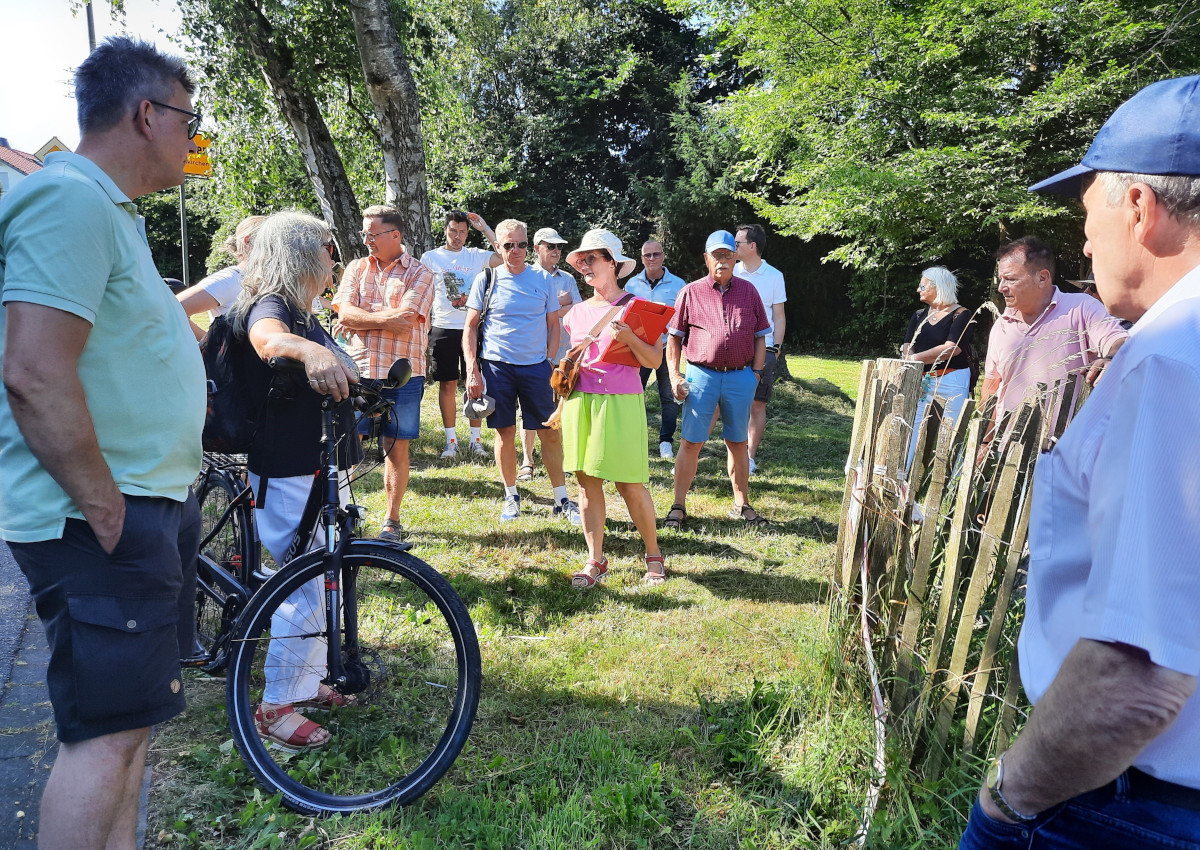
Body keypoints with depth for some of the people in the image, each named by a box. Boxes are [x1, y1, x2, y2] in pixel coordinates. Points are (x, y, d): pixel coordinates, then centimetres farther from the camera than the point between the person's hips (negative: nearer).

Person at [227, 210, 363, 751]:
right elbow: (267, 339, -43)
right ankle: (276, 708, 9)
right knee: (306, 589, -6)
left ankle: (306, 683, 32)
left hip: (315, 468, 10)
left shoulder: (301, 312, 15)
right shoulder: (271, 305, -16)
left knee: (317, 582, 18)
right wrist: (311, 351, -61)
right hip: (286, 475, -10)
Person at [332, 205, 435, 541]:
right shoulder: (356, 268, 11)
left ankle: (391, 521, 18)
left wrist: (360, 319, -7)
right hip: (358, 371, 2)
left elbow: (404, 323, -13)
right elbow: (345, 313, -3)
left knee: (397, 448, 6)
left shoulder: (419, 274, 0)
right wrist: (384, 317, -13)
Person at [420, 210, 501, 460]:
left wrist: (485, 228, -7)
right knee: (447, 385, 4)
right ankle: (451, 440, 14)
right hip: (443, 329, 0)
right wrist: (425, 323, 0)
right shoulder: (430, 257, 6)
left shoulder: (476, 256, 6)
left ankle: (475, 440, 12)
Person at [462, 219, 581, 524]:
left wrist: (550, 361, 1)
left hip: (536, 366, 1)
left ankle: (561, 500, 10)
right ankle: (511, 496, 21)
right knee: (505, 433, 5)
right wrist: (472, 370, -5)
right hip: (497, 366, -1)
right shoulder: (486, 280, 3)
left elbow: (553, 324, 12)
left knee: (550, 432, -1)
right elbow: (470, 327, 4)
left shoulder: (542, 279, 7)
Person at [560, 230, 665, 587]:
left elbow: (654, 360, -6)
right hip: (580, 402, 5)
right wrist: (562, 407, 13)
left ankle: (654, 555, 16)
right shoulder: (577, 313, 13)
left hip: (621, 402, -5)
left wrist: (627, 336, -20)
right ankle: (595, 560, 15)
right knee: (587, 481, 5)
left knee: (630, 484, -2)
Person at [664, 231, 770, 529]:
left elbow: (760, 337, 12)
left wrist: (756, 373, 2)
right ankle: (679, 506, 8)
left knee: (738, 442, 11)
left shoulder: (748, 292, 10)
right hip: (701, 376, -2)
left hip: (741, 378, 2)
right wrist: (674, 375, -5)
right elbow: (674, 337, 4)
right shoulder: (691, 292, 4)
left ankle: (741, 504, 22)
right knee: (690, 442, -1)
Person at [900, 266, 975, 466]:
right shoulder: (919, 316, 15)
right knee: (912, 433, 4)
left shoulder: (961, 315, -3)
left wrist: (916, 358, -13)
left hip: (951, 381, -5)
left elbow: (952, 348, -16)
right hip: (921, 381, 5)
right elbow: (907, 348, 6)